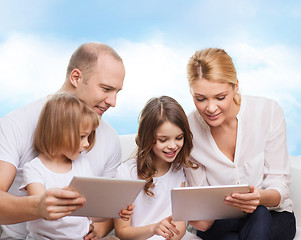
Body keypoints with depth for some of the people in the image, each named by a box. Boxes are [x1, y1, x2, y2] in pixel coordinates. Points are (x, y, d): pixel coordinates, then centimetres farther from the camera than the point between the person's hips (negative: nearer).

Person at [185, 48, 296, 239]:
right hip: (222, 223, 0)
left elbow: (279, 185, -10)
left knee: (259, 213, -34)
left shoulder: (268, 111, -14)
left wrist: (262, 197, -34)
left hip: (273, 217, 0)